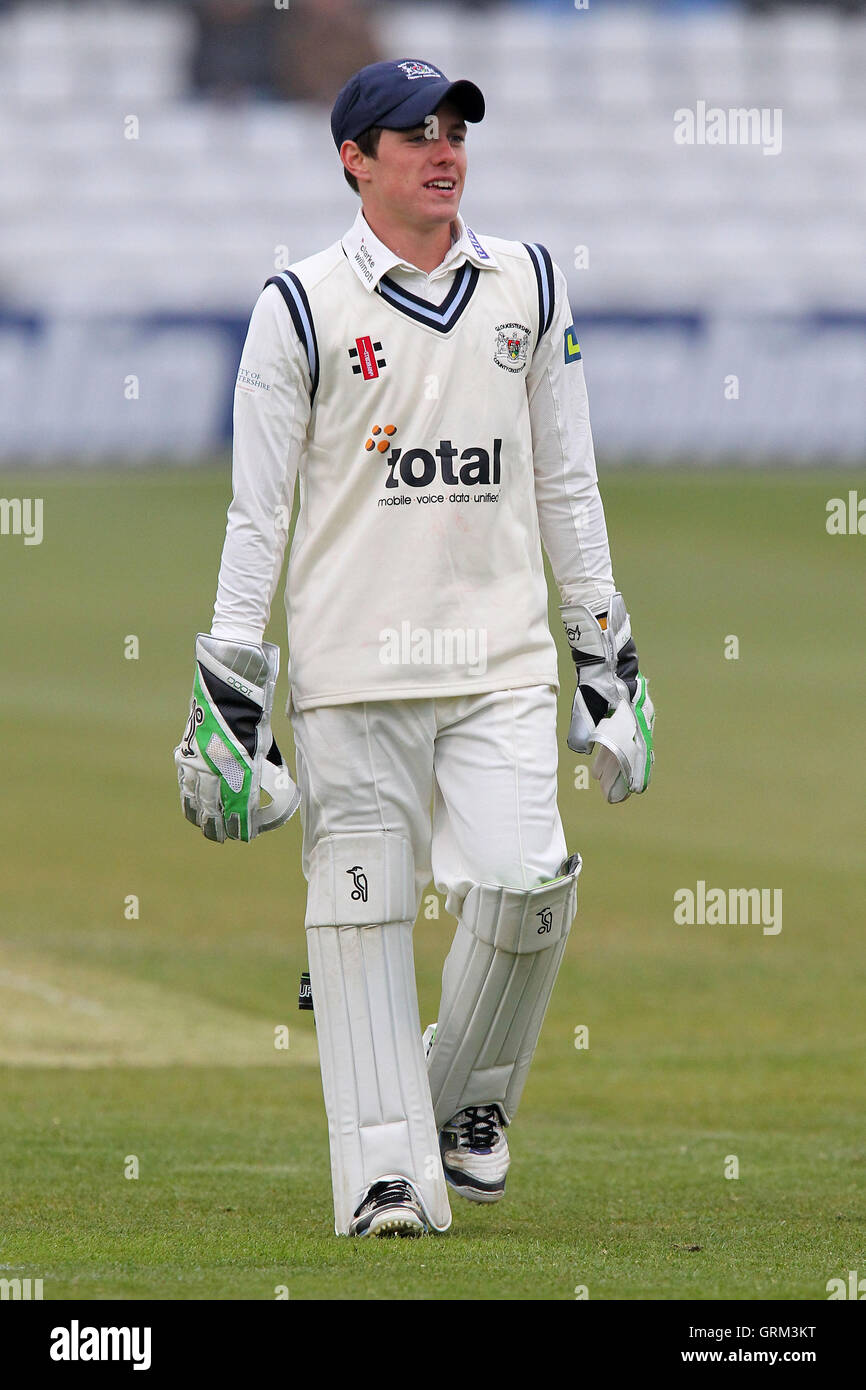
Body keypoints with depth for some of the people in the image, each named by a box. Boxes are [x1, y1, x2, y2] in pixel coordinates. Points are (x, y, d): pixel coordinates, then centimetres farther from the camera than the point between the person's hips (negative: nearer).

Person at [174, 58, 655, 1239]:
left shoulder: (527, 289, 11)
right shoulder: (302, 308, 0)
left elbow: (568, 484, 16)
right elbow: (256, 509, 1)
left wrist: (607, 650, 14)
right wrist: (228, 678, -3)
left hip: (503, 657, 2)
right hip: (353, 661, -2)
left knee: (527, 880, -12)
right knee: (362, 911, -3)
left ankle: (468, 1096, 12)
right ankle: (387, 1174, 1)